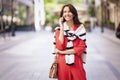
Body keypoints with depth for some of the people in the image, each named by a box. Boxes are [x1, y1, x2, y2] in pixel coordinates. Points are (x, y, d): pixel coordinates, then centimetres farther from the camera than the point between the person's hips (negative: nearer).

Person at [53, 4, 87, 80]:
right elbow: (59, 47, -13)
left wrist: (63, 52, -10)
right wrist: (62, 28, -11)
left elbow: (81, 48, -5)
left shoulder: (80, 28, 0)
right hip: (63, 64, 0)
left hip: (76, 63, 0)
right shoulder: (59, 29, 1)